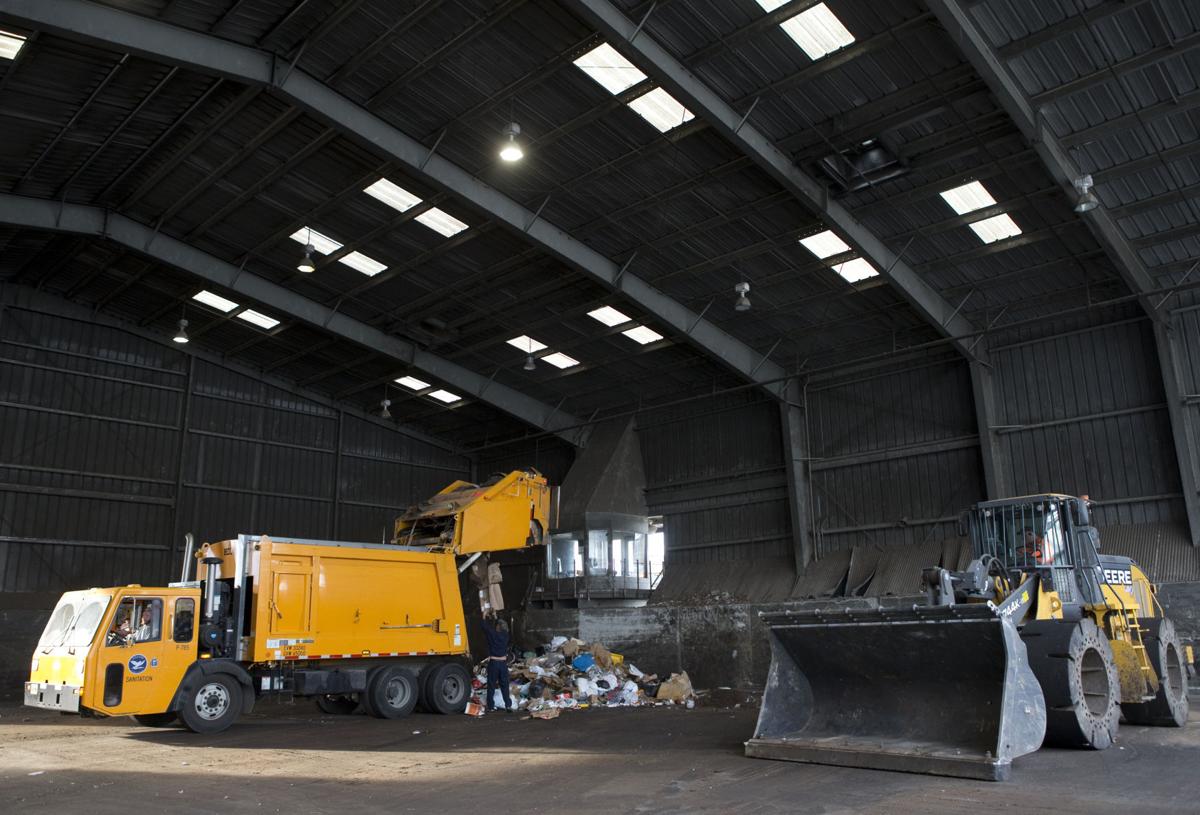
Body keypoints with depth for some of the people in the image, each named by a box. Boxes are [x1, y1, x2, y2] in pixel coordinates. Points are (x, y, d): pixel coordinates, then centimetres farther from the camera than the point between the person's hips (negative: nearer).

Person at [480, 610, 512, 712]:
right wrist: (495, 617, 33)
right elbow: (502, 625, 20)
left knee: (491, 685, 5)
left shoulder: (493, 634, -10)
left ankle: (491, 706, 6)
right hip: (503, 662, 3)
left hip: (493, 662, -3)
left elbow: (486, 627, 5)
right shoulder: (505, 634, 1)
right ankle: (508, 705, 7)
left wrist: (484, 617, 21)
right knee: (504, 685, 10)